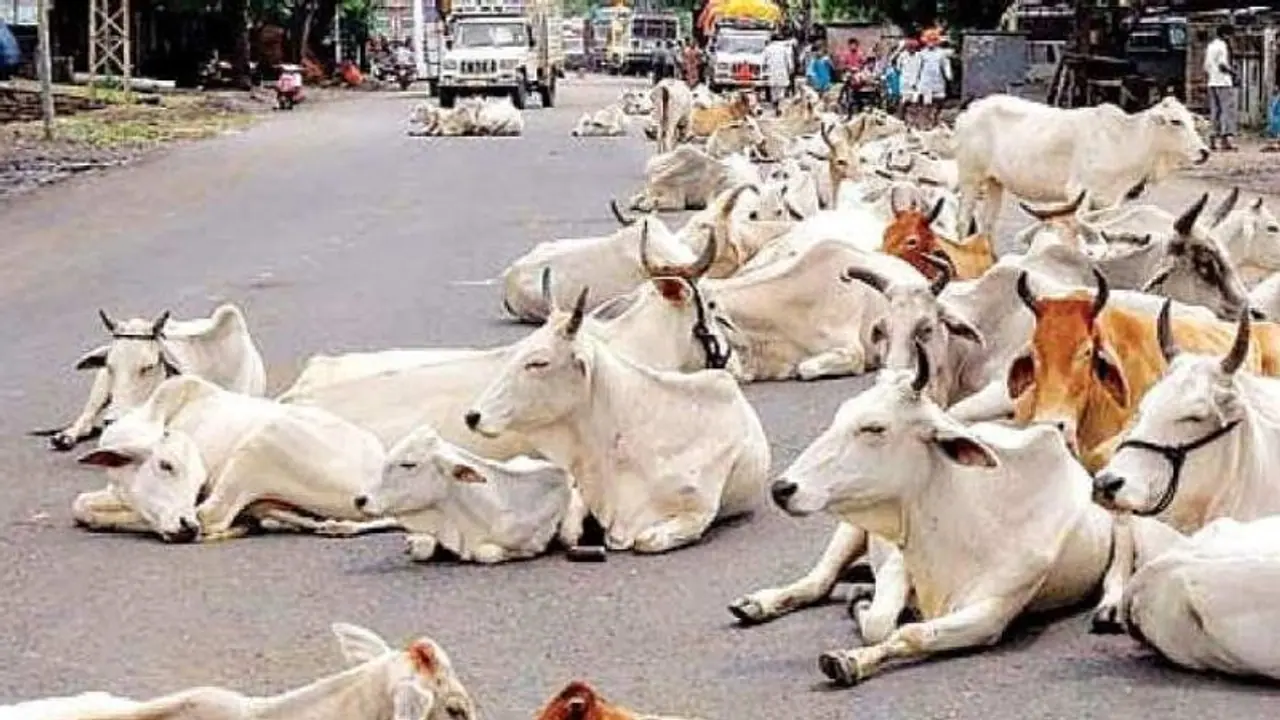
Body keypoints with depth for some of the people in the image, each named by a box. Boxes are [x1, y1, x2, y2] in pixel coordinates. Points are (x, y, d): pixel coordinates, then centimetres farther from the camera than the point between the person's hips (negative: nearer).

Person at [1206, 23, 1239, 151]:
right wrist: (1233, 73, -5)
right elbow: (1223, 64, -18)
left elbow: (1206, 67, 16)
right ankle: (1225, 140, -13)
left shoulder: (1210, 46, 16)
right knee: (1228, 110, -6)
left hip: (1212, 83, 8)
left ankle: (1213, 141, 6)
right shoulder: (1223, 45, -9)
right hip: (1224, 83, -8)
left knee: (1215, 112, 10)